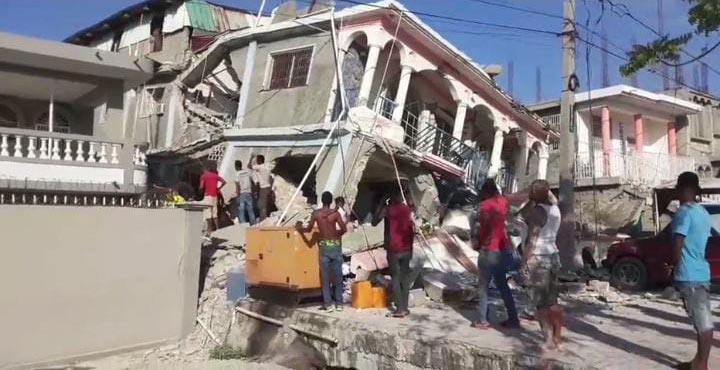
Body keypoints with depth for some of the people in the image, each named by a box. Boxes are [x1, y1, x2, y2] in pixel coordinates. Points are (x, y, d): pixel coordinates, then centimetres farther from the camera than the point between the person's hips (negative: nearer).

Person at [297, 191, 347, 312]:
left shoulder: (316, 214, -3)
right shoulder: (335, 213, -5)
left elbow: (308, 229, 2)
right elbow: (344, 229, -8)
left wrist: (299, 227, 22)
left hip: (324, 246, 0)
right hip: (335, 245, 0)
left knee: (325, 277, 6)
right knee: (337, 275, 9)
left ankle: (328, 304, 5)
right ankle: (339, 303, 13)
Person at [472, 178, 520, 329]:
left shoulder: (486, 205, -14)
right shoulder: (504, 202, 6)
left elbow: (483, 228, -18)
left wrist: (478, 243, -5)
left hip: (489, 251, -7)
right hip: (504, 249, 7)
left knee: (483, 286, 3)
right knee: (502, 284, 17)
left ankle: (483, 321, 4)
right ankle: (513, 318, 17)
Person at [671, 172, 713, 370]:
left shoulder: (684, 212, -15)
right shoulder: (703, 213, 12)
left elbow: (677, 245, -19)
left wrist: (674, 268, -5)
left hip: (689, 275, -9)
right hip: (701, 272, 9)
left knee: (703, 322, -5)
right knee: (702, 320, 13)